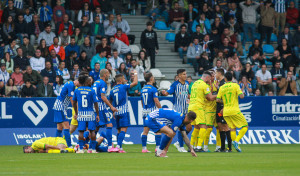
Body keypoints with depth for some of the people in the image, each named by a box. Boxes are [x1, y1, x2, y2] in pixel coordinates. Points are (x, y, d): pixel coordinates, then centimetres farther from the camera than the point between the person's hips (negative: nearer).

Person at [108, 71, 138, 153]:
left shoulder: (112, 90, 11)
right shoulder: (123, 87, -7)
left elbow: (110, 102, 18)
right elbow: (135, 83, -10)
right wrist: (135, 74, 6)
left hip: (116, 112, 6)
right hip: (124, 111, -6)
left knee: (119, 130, 12)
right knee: (123, 130, -9)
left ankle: (119, 148, 10)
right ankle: (118, 146, -22)